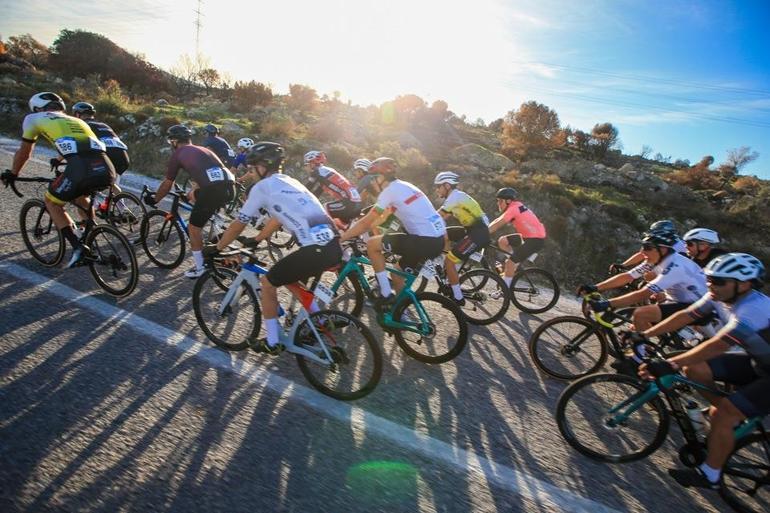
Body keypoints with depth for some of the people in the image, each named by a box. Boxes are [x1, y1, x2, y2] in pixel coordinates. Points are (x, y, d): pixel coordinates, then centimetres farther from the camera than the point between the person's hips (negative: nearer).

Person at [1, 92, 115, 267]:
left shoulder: (34, 118, 24)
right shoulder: (76, 120, 37)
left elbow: (24, 152, 33)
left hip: (81, 170, -5)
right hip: (107, 171, 5)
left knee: (51, 202, 21)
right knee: (79, 195, 36)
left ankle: (78, 247, 5)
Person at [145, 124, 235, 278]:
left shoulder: (178, 154, 14)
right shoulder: (202, 149, 33)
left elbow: (167, 184, 21)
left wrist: (154, 199, 38)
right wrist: (191, 194, 59)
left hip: (213, 189, -7)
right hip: (229, 187, 7)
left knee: (194, 227, 11)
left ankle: (199, 268, 18)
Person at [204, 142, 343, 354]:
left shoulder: (261, 187, 4)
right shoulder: (290, 182, 25)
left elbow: (238, 224, 12)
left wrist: (217, 248, 27)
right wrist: (255, 240, 44)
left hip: (314, 251, -8)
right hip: (334, 246, 8)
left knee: (268, 283, 14)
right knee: (290, 278, 31)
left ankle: (272, 342, 23)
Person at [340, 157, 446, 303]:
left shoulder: (390, 190, -7)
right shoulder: (402, 186, 20)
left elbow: (366, 222, -7)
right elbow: (382, 217, 27)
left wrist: (340, 238, 2)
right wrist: (354, 230, 27)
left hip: (425, 241, -9)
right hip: (438, 240, 9)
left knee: (372, 244, 0)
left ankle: (386, 294, 5)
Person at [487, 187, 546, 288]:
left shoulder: (513, 209, -18)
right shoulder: (515, 206, 10)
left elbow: (497, 225, -21)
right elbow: (497, 221, 10)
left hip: (536, 239, -9)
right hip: (527, 236, 9)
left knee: (509, 262, -10)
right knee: (502, 241, 5)